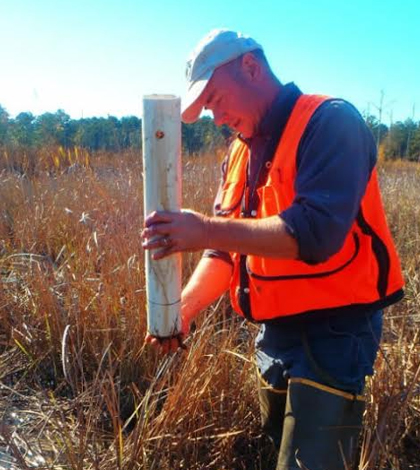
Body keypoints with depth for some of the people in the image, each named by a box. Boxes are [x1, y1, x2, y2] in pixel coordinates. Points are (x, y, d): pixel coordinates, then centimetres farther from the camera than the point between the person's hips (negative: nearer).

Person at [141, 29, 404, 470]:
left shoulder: (330, 122, -15)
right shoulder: (240, 152, 9)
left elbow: (315, 232, -28)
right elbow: (227, 247, 8)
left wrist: (206, 228, -29)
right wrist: (184, 306, -8)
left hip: (333, 329, -8)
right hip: (274, 330, 8)